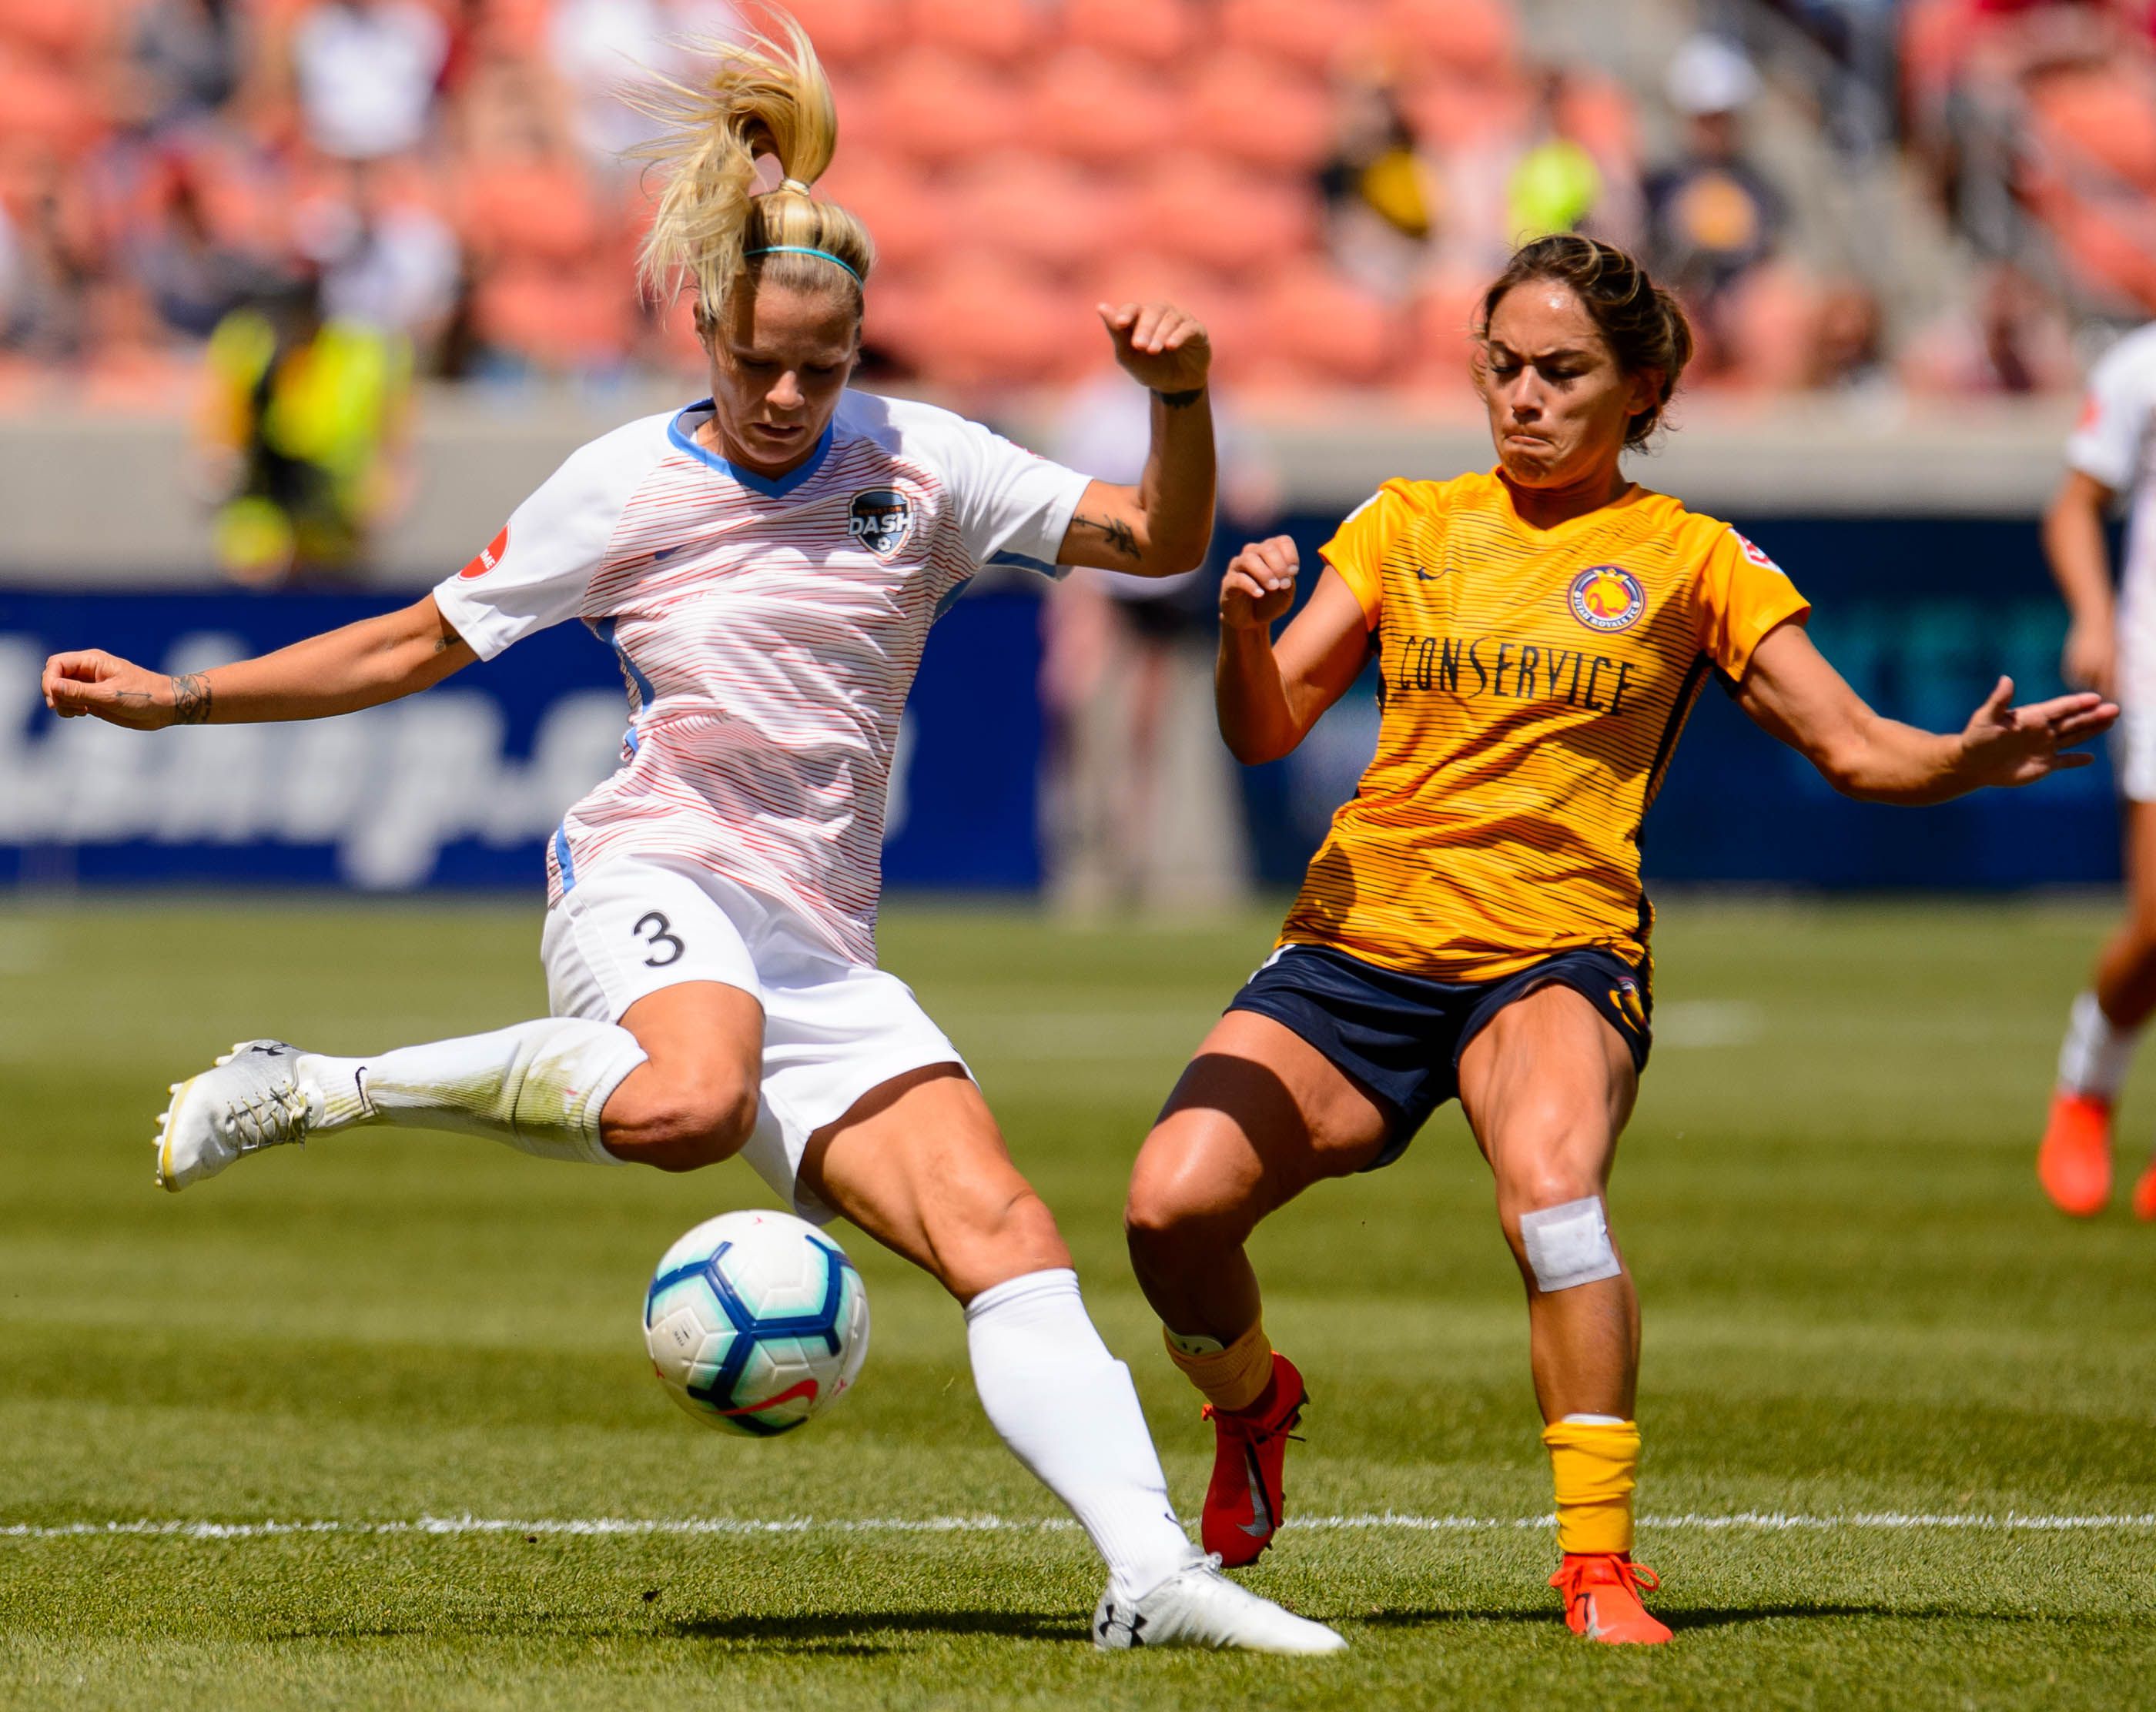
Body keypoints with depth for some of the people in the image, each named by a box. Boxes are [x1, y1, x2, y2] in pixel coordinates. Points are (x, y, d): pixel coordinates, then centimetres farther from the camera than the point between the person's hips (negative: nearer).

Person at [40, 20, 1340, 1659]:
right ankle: (321, 1089, -24)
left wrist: (1181, 403, -14)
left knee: (1008, 1234, -15)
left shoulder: (921, 465, 7)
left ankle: (1152, 1570, -19)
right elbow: (418, 645, 11)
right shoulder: (622, 490, 2)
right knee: (689, 1101, -40)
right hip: (652, 885, -4)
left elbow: (1158, 541, 7)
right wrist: (177, 698, 7)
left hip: (821, 950, 4)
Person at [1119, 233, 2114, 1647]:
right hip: (1360, 940, 3)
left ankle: (1601, 1561, -30)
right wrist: (1248, 632, -14)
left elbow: (1855, 748, 4)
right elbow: (1266, 733, 8)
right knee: (1173, 1200, -19)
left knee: (1551, 1187, -36)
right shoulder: (1409, 525, 13)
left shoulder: (1690, 558, 7)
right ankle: (1252, 1404, 15)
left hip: (1558, 955, -3)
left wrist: (1974, 759, -17)